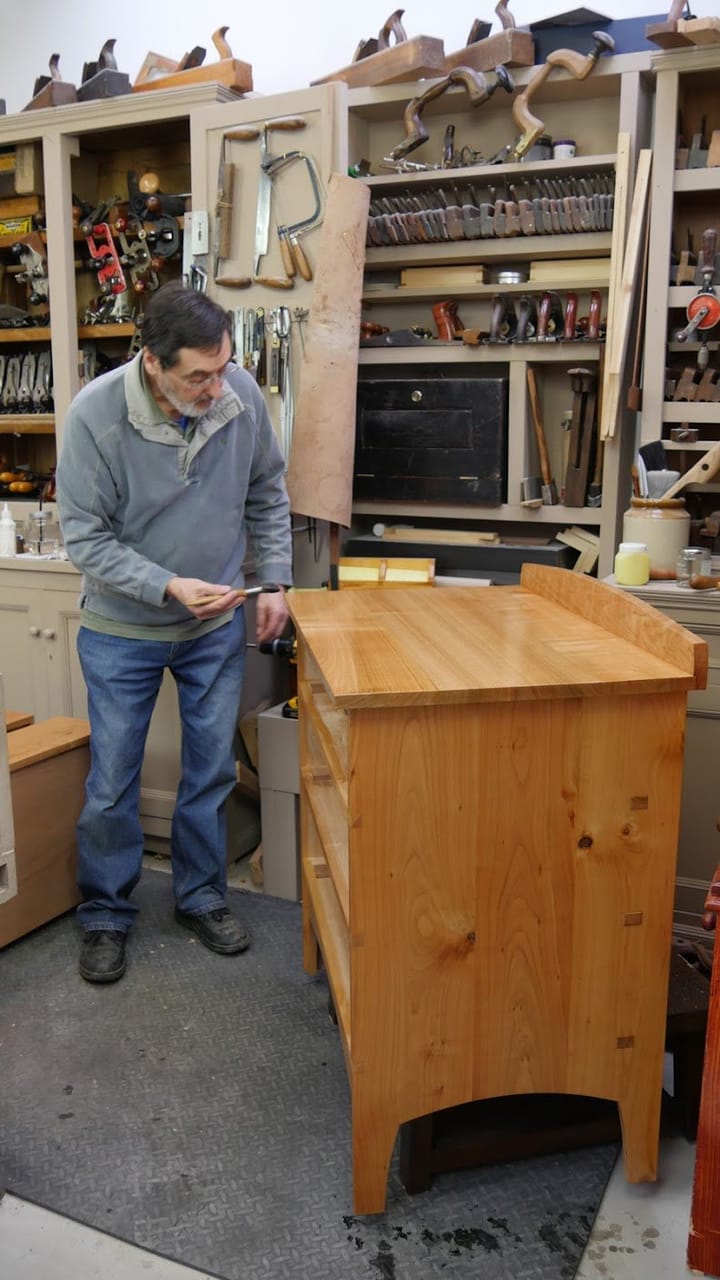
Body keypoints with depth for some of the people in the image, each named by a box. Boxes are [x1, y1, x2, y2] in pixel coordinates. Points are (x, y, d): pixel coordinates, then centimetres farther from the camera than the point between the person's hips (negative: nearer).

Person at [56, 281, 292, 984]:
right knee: (112, 784, 8)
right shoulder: (94, 414, -22)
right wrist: (169, 588, -28)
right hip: (121, 631, -2)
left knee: (212, 772, 13)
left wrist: (275, 580, 0)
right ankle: (105, 914, 30)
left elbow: (266, 493, 4)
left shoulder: (242, 393, -13)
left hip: (217, 624, 3)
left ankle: (201, 896, 35)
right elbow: (85, 537, -17)